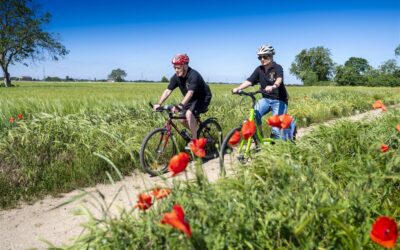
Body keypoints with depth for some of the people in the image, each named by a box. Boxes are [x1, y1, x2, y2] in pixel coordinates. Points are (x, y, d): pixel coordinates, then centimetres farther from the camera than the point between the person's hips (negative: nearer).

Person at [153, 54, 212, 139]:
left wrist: (180, 106, -54)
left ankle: (194, 140, -17)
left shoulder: (193, 75, -30)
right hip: (192, 99, 8)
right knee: (183, 119, -1)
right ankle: (196, 133, 26)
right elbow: (168, 91, -13)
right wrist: (158, 104, -26)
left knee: (189, 113, -29)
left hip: (203, 98, -8)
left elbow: (190, 93, -42)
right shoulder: (176, 77, -9)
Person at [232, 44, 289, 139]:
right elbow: (249, 81, -7)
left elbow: (279, 79, -33)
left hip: (279, 100, -4)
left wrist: (273, 87, -56)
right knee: (254, 113, -24)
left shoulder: (277, 68, -13)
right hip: (266, 99, 4)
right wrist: (238, 88, -25)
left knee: (276, 128, -11)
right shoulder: (259, 69, 1)